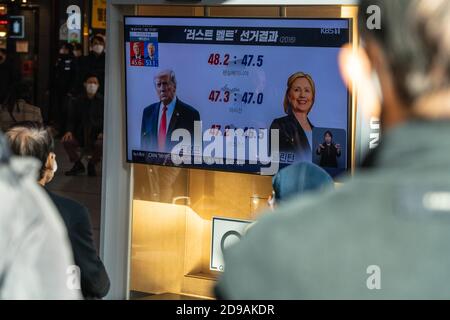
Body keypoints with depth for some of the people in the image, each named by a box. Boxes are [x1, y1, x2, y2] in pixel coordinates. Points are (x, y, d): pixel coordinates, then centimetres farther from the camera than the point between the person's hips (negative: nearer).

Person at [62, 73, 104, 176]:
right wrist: (69, 131, -8)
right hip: (80, 136, 2)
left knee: (102, 144, -36)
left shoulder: (102, 101, 3)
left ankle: (92, 164, -2)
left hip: (96, 136, -2)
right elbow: (72, 118, 12)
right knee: (66, 141, -27)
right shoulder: (79, 101, 8)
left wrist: (103, 132, -15)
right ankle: (78, 165, 1)